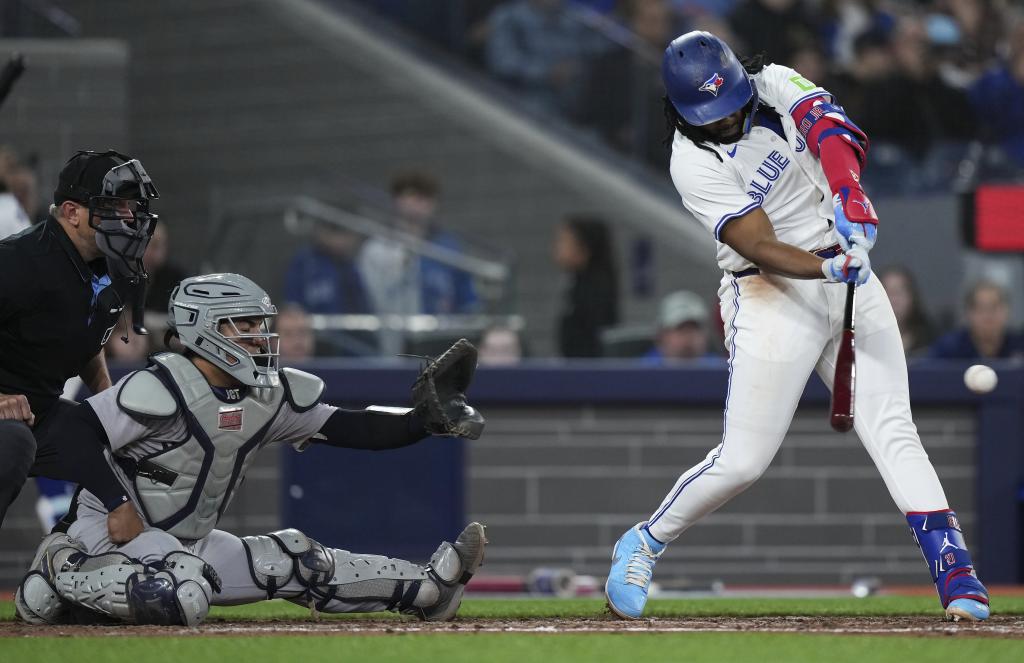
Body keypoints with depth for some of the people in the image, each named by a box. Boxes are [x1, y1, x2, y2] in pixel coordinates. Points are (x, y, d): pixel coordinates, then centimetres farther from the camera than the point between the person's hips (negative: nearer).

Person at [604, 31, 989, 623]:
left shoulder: (775, 85, -2)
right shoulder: (694, 163, -15)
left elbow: (829, 128, -19)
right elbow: (760, 247, -22)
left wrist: (849, 196, -37)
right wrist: (827, 269, -38)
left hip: (847, 274, 4)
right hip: (774, 297, -4)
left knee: (893, 430, -7)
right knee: (744, 461, -7)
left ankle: (956, 574, -13)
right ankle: (644, 545, 15)